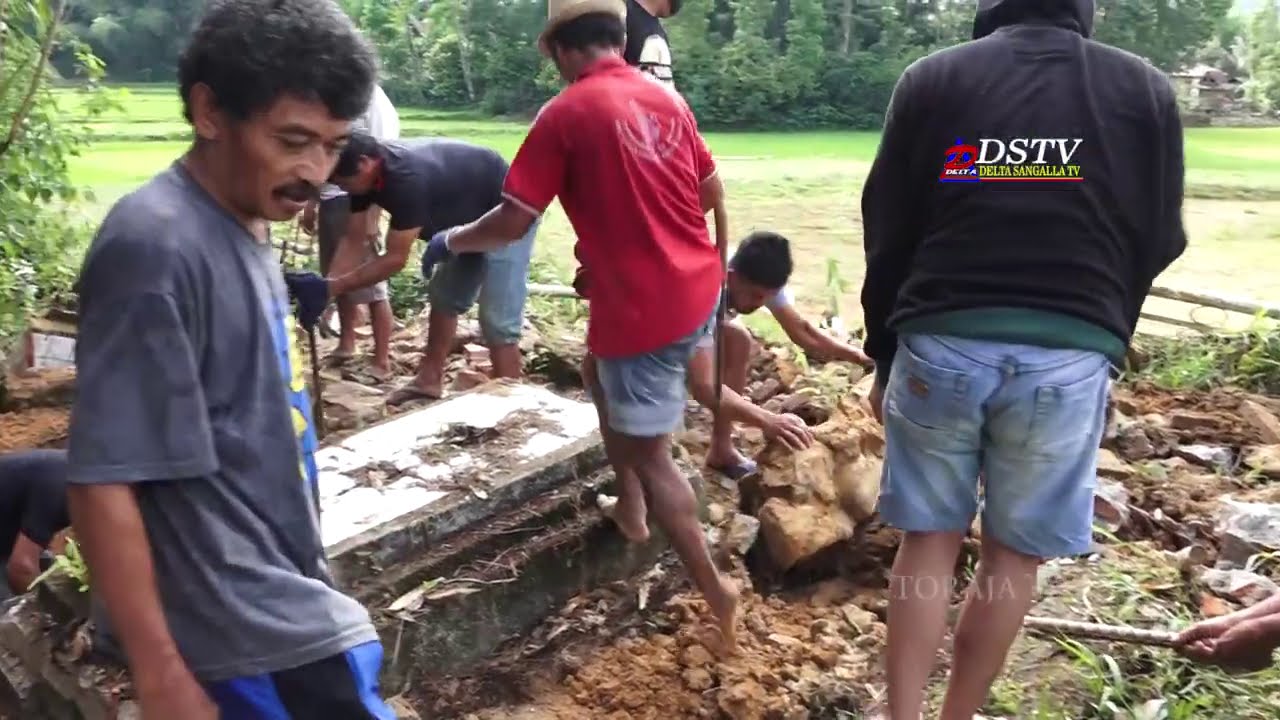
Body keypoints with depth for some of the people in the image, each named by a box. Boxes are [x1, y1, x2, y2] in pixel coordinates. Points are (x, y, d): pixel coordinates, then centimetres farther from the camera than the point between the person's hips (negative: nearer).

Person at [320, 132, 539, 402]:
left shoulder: (406, 178, -35)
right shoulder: (371, 172, -8)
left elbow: (396, 259, -30)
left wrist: (335, 286, -25)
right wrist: (326, 294, -7)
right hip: (473, 218, 10)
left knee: (497, 318, -14)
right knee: (444, 295, 16)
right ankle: (430, 381, 25)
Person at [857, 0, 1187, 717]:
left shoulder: (932, 78, 3)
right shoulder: (1146, 88, 6)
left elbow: (886, 232, 4)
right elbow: (1158, 243, 10)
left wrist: (884, 356, 13)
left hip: (942, 341, 0)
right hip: (1069, 357, 0)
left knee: (930, 541, 12)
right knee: (1015, 553, 13)